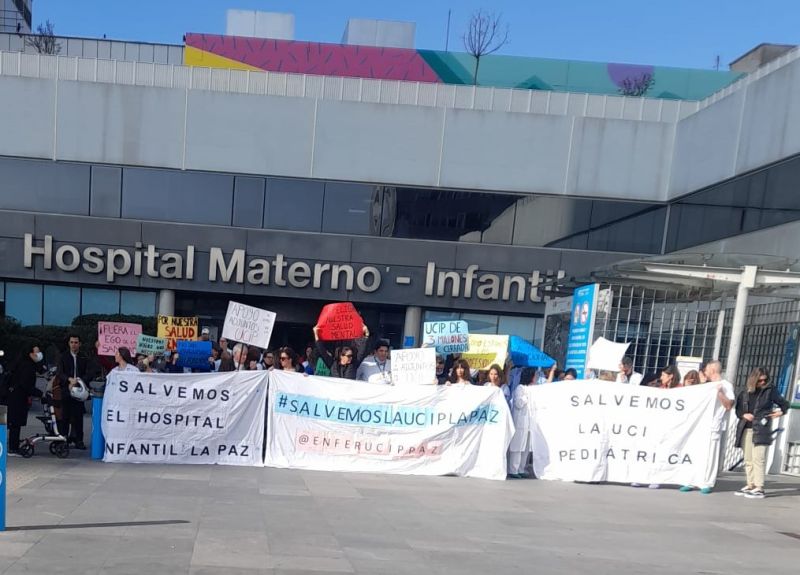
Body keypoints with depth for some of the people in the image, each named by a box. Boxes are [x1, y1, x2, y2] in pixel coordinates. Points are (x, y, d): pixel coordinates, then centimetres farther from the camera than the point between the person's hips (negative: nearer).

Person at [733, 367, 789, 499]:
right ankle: (750, 485, 16)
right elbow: (738, 409, 15)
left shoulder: (770, 390, 3)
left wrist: (781, 411, -9)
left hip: (761, 430, -4)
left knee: (758, 459, -11)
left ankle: (759, 489, -8)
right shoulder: (745, 392, 11)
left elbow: (784, 403, 11)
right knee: (748, 459, 8)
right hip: (746, 429, 4)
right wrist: (744, 415, -5)